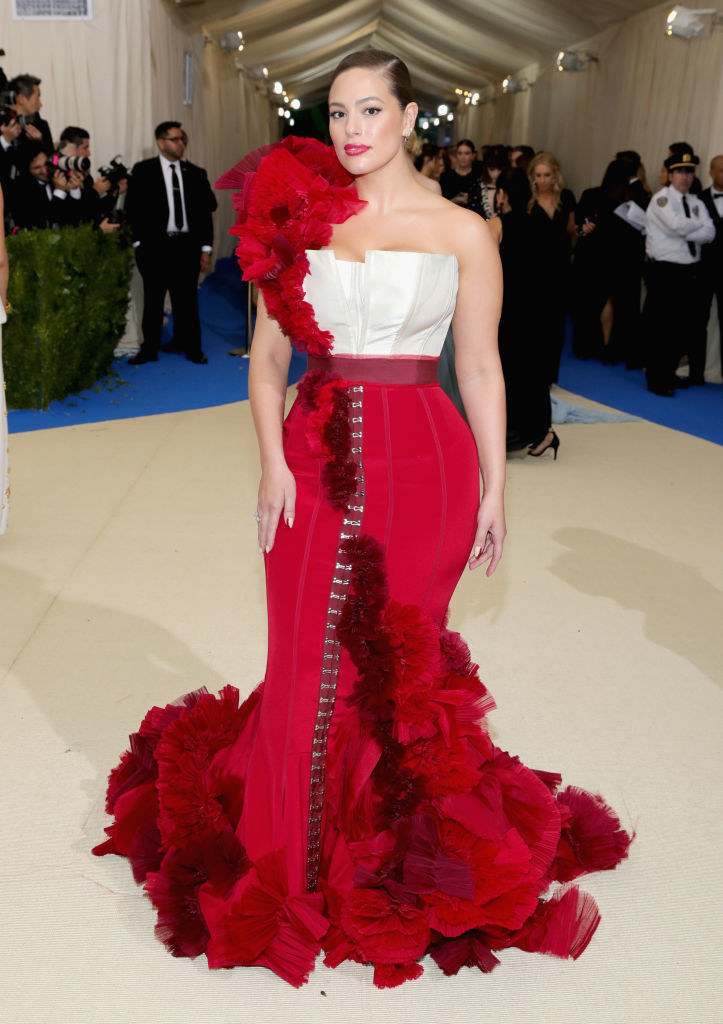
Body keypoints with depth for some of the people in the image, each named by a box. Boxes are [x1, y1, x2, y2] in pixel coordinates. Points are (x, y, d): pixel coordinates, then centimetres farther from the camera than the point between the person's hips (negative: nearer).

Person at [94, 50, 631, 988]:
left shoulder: (461, 232, 3)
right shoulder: (299, 217, 8)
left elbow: (481, 369, 4)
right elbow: (268, 356, 8)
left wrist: (493, 489, 2)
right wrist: (272, 461, -4)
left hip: (422, 462, -1)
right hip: (317, 460, 2)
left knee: (402, 663, 7)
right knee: (306, 661, 7)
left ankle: (397, 858, 30)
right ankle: (297, 864, 29)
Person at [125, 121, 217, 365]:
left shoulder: (195, 173, 11)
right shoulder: (143, 171, 3)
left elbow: (205, 212, 10)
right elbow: (133, 208, 2)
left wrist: (206, 248, 4)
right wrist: (140, 243, -4)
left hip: (187, 245, 2)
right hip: (155, 246, -1)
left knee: (186, 298, 4)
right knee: (153, 299, 4)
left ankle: (190, 346, 15)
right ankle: (149, 349, 11)